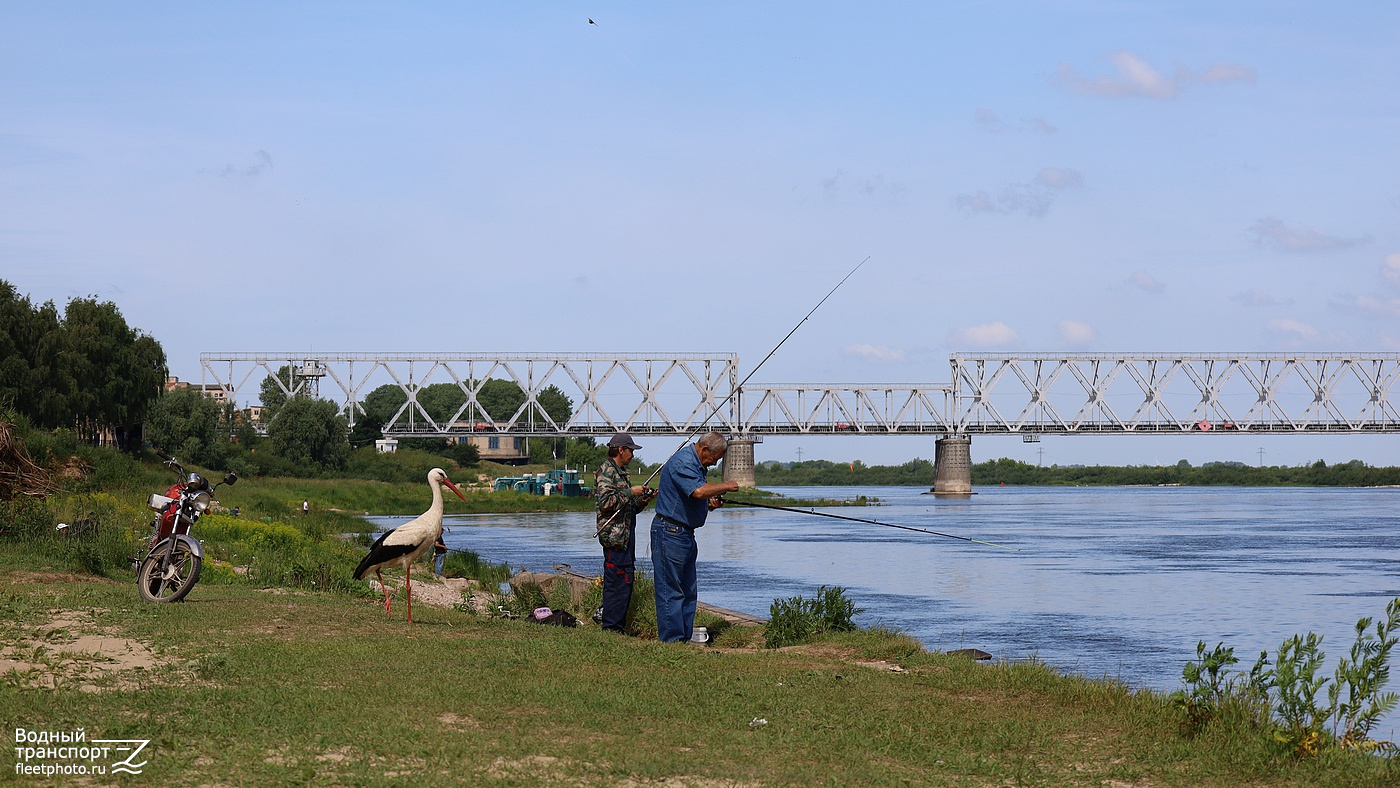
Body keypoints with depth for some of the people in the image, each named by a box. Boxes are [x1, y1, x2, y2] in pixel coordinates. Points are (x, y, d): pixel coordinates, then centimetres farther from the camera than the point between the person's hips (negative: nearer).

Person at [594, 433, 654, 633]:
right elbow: (606, 502, -22)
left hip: (625, 536, 11)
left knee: (625, 581, 11)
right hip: (614, 535, -11)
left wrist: (642, 500, 10)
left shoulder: (620, 472, 22)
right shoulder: (606, 471, -10)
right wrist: (631, 492, -17)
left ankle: (612, 625, 15)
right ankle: (611, 628, -8)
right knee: (619, 581, -11)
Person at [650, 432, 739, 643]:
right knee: (671, 590, -7)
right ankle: (672, 640, -6)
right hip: (670, 532, -11)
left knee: (688, 591, 12)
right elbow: (698, 491, -31)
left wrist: (710, 505, 6)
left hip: (686, 534, 11)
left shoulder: (697, 465, 18)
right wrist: (726, 486, -17)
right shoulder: (682, 462, -16)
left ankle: (685, 638, 16)